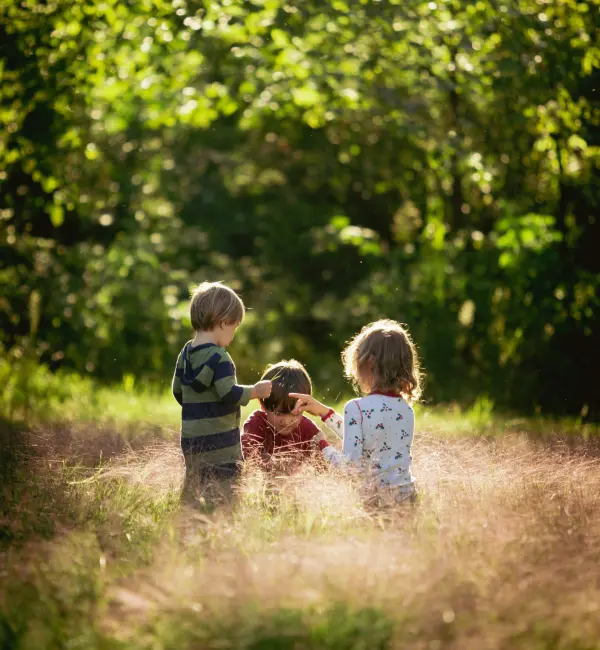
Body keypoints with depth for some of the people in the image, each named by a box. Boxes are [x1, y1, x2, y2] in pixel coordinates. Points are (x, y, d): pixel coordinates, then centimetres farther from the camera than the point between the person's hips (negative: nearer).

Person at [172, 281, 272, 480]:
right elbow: (229, 395, -21)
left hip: (191, 440, 9)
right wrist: (256, 391, -7)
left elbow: (178, 392, 17)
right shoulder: (218, 357, -16)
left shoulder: (186, 353, 10)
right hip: (218, 443, -9)